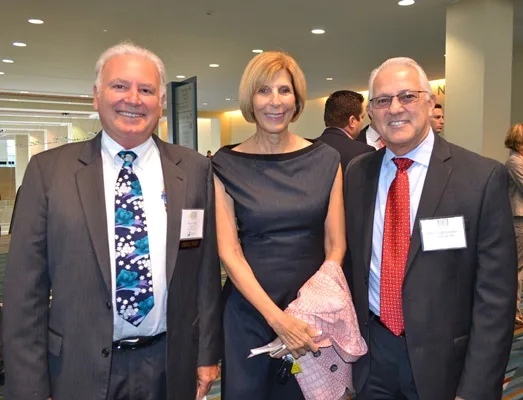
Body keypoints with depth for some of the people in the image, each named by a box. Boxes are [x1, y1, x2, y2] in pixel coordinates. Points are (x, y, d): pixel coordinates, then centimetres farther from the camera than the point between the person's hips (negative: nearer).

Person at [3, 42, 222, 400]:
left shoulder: (195, 170, -2)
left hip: (172, 366, 2)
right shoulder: (48, 170, -5)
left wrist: (207, 355, 3)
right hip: (79, 370, -1)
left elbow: (207, 271, 1)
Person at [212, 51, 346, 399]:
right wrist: (276, 317, -17)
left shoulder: (325, 159, -1)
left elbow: (335, 244, 0)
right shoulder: (226, 165, -5)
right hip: (249, 310, -1)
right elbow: (229, 251, -9)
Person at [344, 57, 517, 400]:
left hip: (442, 358, -3)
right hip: (371, 351, 3)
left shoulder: (483, 177, -12)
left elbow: (496, 295, -12)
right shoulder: (357, 173, 0)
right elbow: (351, 260, 6)